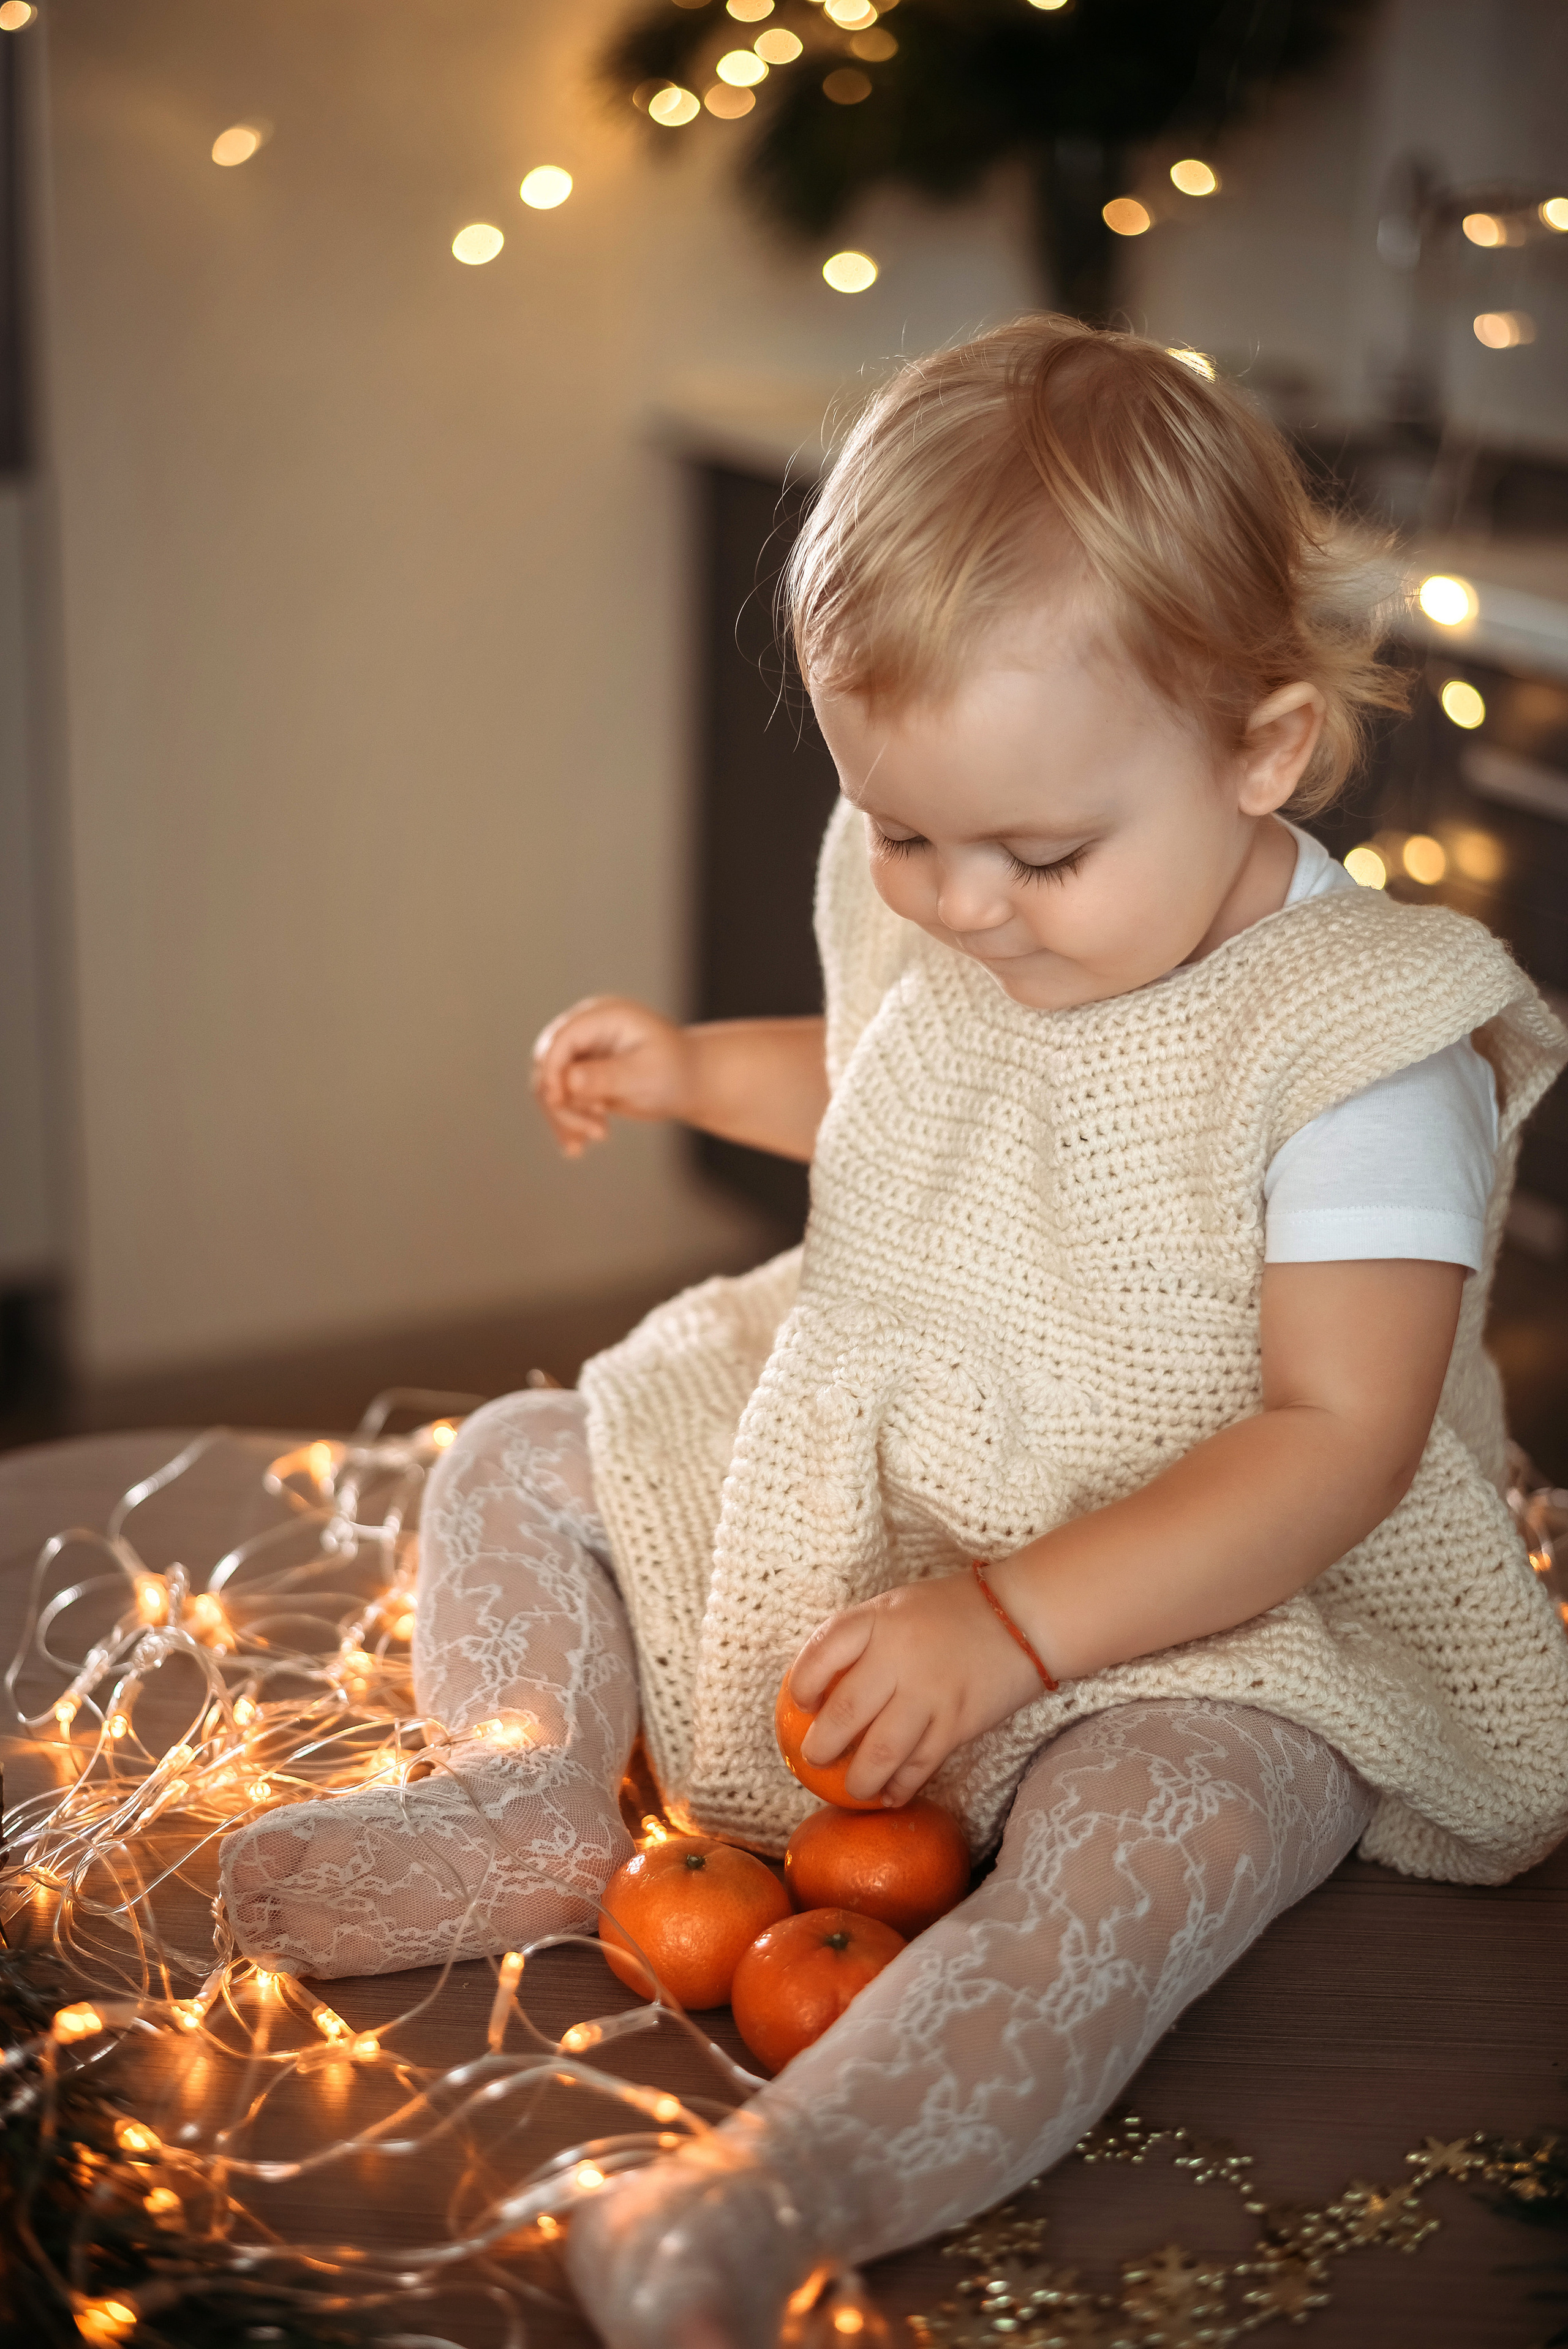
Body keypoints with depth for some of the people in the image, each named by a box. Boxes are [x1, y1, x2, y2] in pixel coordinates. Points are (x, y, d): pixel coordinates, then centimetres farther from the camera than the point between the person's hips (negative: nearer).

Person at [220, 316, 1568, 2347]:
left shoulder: (1360, 1050, -22)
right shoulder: (936, 928, -1)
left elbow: (1336, 1441, -26)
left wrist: (1013, 1619, -33)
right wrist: (695, 1073, 7)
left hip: (1204, 1606, -7)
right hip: (844, 1493, 7)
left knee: (1165, 1819, -38)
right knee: (517, 1470, 8)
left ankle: (795, 2179, -53)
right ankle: (530, 1791, -7)